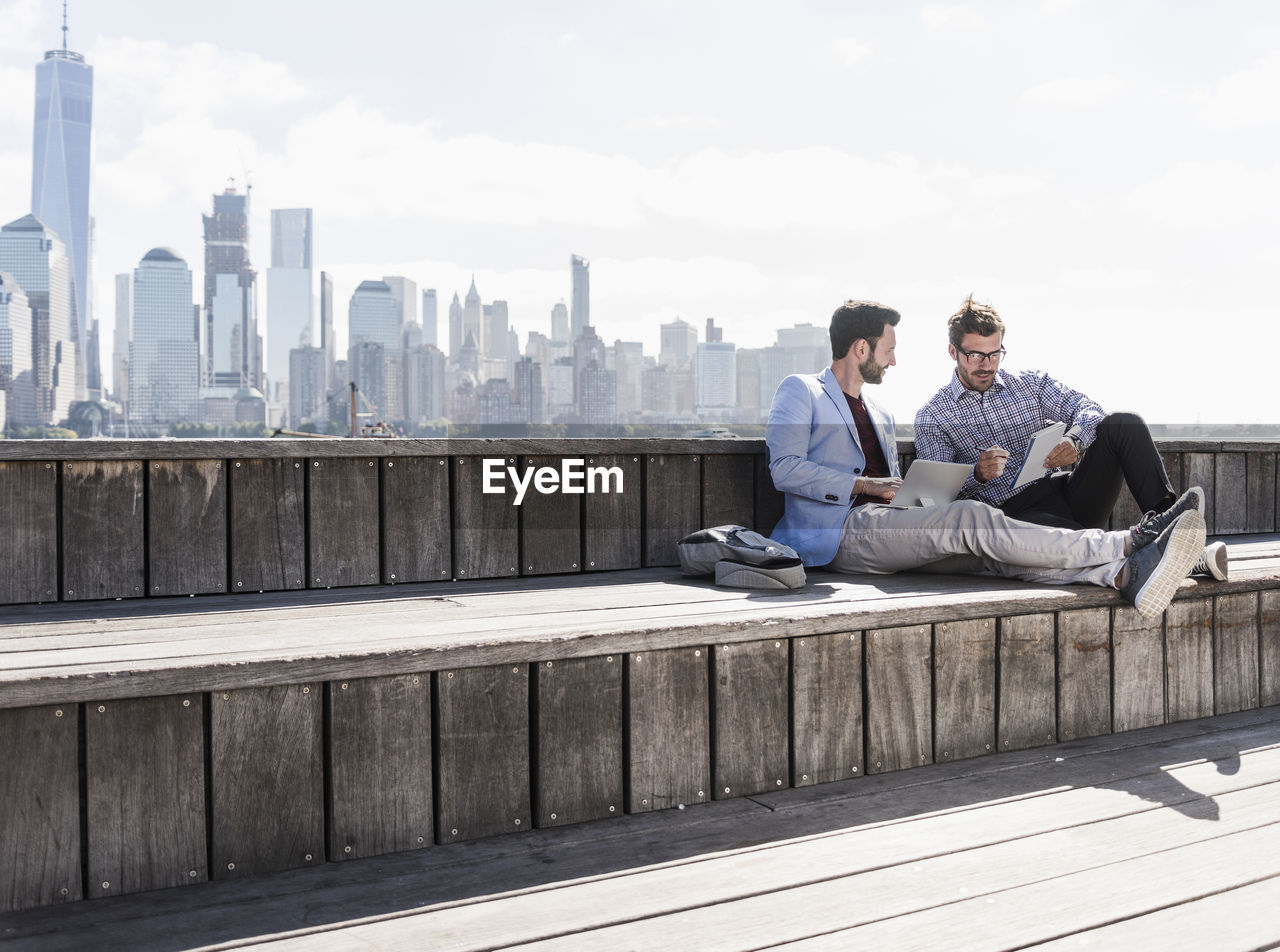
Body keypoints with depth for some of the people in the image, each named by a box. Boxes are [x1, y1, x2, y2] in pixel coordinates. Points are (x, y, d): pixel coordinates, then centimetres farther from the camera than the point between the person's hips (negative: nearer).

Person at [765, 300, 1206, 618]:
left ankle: (1126, 575, -44)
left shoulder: (880, 415, 31)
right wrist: (863, 485, -11)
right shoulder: (800, 391, 7)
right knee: (968, 518, -27)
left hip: (891, 531, 7)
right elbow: (785, 469, -7)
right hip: (843, 530, -7)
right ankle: (1125, 544, -32)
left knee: (992, 548, -22)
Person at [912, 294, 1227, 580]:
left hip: (1068, 492, 5)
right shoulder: (931, 418, 8)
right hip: (1016, 511, -4)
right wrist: (978, 474, -25)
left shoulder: (1030, 383, 19)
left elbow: (1086, 408, 3)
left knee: (1123, 424, -19)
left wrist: (1075, 439, -21)